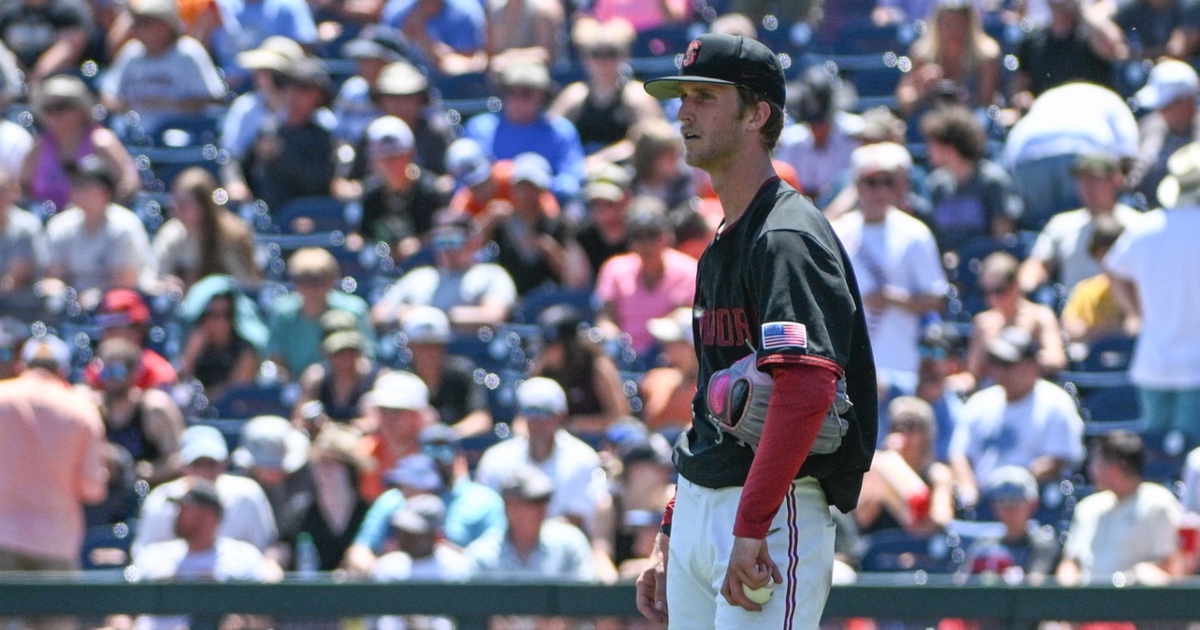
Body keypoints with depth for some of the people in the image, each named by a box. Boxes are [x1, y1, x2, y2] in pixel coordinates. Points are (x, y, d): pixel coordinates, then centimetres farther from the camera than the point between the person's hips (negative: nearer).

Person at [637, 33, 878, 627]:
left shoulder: (787, 238, -12)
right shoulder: (719, 246, 19)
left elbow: (806, 389, -25)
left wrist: (750, 528, -27)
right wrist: (668, 537, 23)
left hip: (775, 514, -10)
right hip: (697, 511, 10)